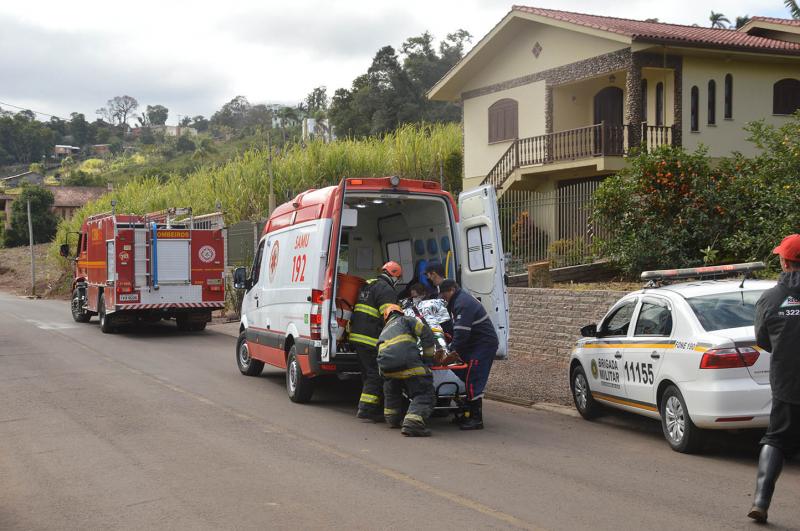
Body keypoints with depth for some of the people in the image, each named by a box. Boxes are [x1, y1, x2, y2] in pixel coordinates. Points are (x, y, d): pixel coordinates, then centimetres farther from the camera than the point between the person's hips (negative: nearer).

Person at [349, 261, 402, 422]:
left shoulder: (368, 286, 22)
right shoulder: (386, 290, -10)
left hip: (357, 336, 10)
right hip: (372, 339, -10)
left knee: (368, 373, 16)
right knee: (376, 374, -7)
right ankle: (366, 409, -11)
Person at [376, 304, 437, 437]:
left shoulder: (384, 331, 39)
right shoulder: (406, 320, 25)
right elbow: (426, 333, 10)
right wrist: (428, 359, 14)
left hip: (385, 365, 5)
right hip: (408, 362, -5)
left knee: (392, 393, 36)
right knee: (424, 395, -2)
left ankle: (393, 419, 44)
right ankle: (413, 422, -23)